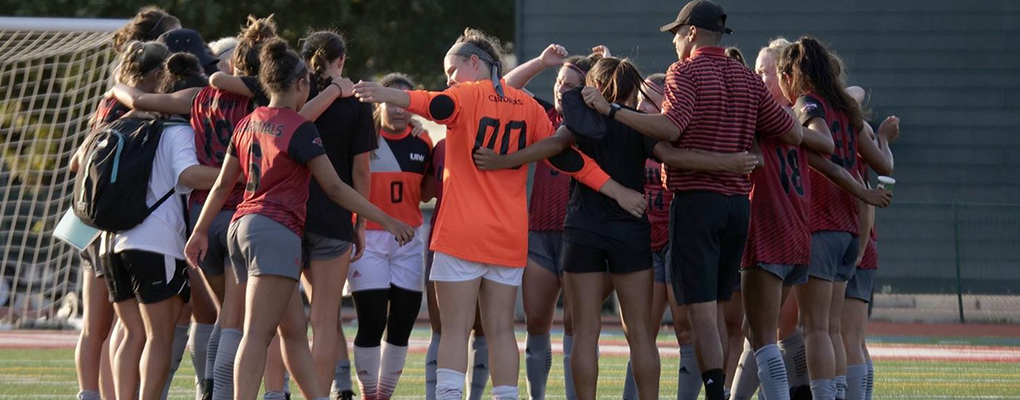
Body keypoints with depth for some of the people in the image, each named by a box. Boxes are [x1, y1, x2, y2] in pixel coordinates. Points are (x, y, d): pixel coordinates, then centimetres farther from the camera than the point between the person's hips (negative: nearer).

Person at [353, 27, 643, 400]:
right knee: (501, 330, 9)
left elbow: (437, 105, -26)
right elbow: (567, 156, 12)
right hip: (509, 237, 5)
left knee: (455, 329, -5)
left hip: (461, 232, -5)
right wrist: (617, 191, 19)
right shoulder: (527, 106, 11)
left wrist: (389, 95, -43)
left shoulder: (468, 95, -4)